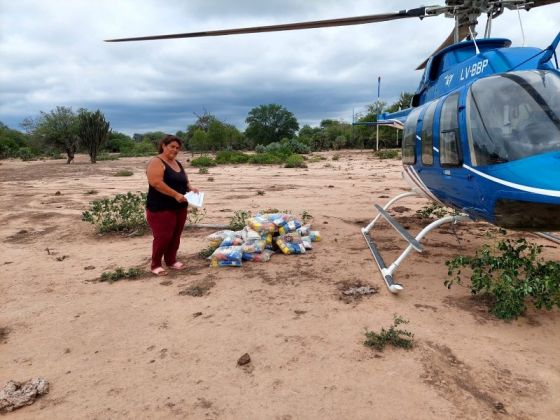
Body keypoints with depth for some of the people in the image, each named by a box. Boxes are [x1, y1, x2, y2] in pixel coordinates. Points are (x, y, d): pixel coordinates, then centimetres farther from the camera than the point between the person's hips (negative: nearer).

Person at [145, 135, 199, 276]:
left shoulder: (177, 163, 15)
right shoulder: (156, 162, -11)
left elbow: (184, 180, 22)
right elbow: (156, 183, -23)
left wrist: (190, 187, -1)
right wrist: (176, 194, -25)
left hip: (179, 207, 8)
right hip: (161, 208, -8)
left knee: (175, 236, 12)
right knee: (163, 237, -8)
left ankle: (171, 261, 27)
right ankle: (155, 265, 7)